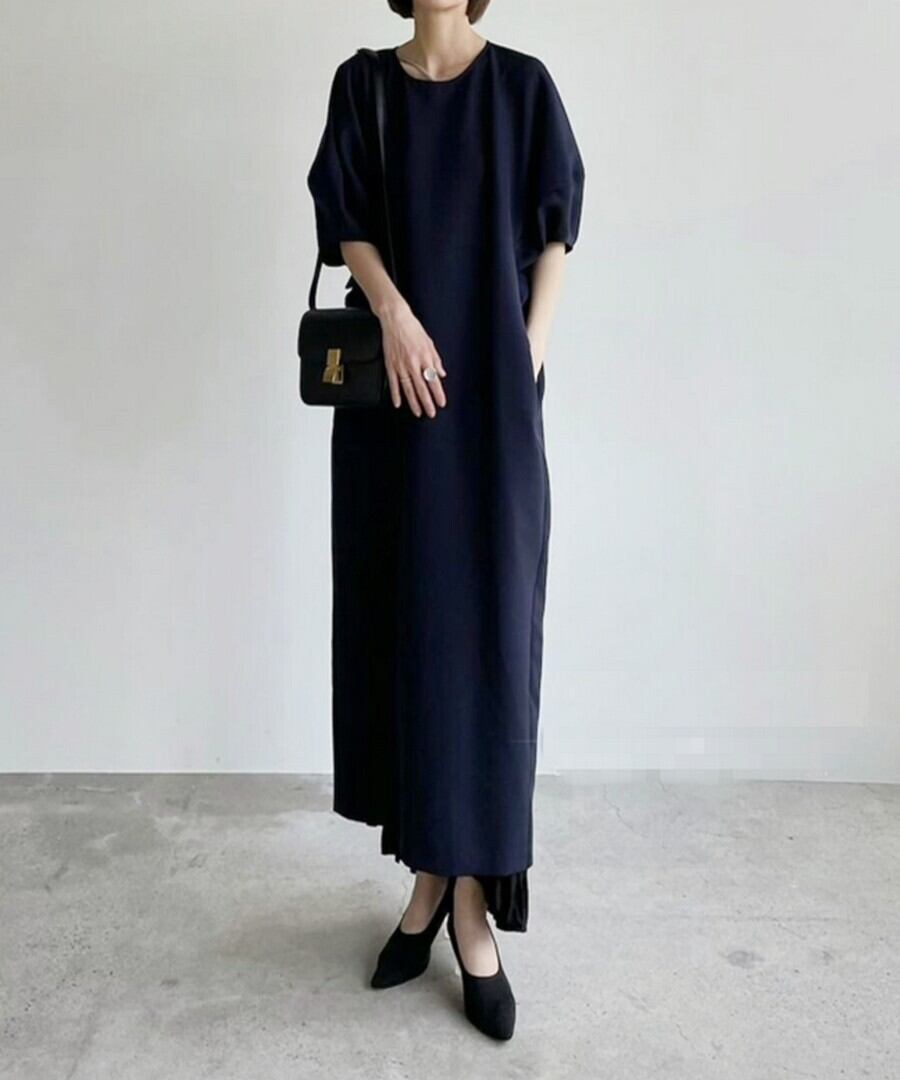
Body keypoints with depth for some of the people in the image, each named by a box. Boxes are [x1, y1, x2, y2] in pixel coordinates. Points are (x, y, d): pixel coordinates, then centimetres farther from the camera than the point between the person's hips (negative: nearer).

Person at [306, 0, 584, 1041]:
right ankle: (433, 874, 16)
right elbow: (345, 221, 4)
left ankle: (468, 895, 4)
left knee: (482, 615, -5)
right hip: (394, 380, 2)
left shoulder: (523, 83, 8)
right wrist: (395, 313, -14)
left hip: (491, 386, -1)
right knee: (401, 609, 2)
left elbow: (555, 227, 6)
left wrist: (529, 352, -6)